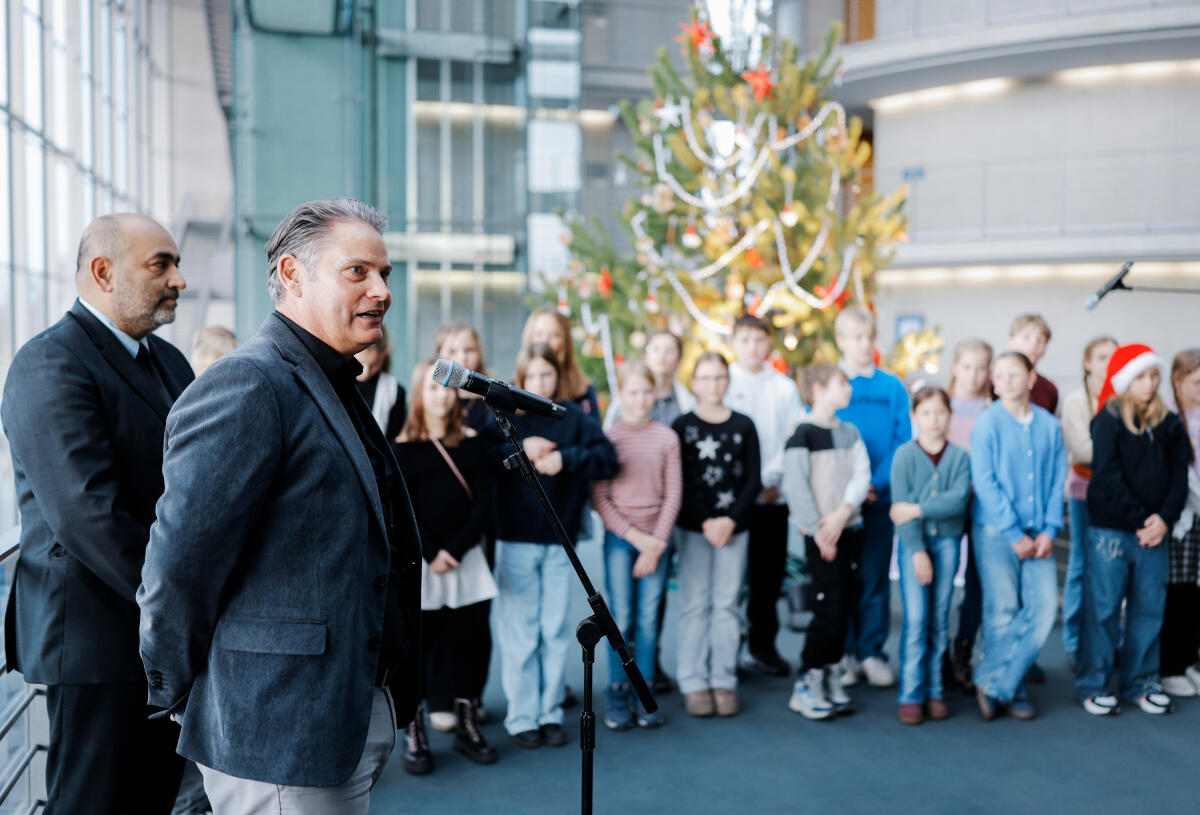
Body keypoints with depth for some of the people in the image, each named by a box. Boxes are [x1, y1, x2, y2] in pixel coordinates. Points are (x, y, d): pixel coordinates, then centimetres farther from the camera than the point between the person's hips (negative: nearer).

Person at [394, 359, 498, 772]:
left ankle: (467, 725, 21)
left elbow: (484, 502, -1)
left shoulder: (472, 443, 4)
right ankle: (414, 734, 11)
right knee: (417, 642, 1)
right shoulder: (403, 449, -2)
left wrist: (455, 549, -11)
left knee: (470, 640, 7)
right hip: (419, 561, -2)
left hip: (466, 558, 3)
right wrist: (431, 554, -14)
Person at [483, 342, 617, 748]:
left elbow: (608, 456, -9)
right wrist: (520, 450, -20)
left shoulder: (573, 417, 2)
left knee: (556, 629, 8)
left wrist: (565, 459, -20)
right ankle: (522, 716, 13)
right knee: (519, 630, 4)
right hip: (515, 539, -1)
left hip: (560, 540, 1)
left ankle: (551, 712, 19)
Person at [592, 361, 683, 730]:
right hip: (619, 537, -1)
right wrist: (635, 535, -10)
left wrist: (657, 541, -6)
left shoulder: (667, 438, 3)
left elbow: (673, 495, 2)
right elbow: (598, 497, -4)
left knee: (648, 619, 4)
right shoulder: (608, 437, -2)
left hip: (656, 538, 1)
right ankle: (617, 696, 13)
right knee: (621, 619, 0)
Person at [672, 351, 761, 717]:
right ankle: (694, 683, 8)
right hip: (693, 528, -1)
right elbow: (677, 481, -3)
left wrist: (731, 520, -8)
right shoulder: (682, 426, 2)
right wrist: (704, 523, -11)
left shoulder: (743, 425, 6)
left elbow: (754, 479, 3)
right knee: (695, 604, 0)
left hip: (734, 527, 1)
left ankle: (724, 681, 12)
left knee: (726, 604, 4)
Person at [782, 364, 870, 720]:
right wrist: (817, 530, -14)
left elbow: (862, 475, 2)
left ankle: (831, 679, 20)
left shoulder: (850, 432, 11)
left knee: (845, 607, 8)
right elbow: (795, 485, -13)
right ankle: (805, 687, 2)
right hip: (820, 534, -6)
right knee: (828, 610, -9)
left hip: (849, 528, 6)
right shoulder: (803, 434, -8)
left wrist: (843, 512, -14)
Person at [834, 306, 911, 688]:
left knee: (874, 577, 6)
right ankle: (842, 653, 15)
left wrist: (877, 483, -13)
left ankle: (871, 652, 15)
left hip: (880, 497, 1)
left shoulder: (892, 387, 4)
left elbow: (903, 442, 1)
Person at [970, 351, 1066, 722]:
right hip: (996, 532, -4)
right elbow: (984, 483, -8)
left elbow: (1057, 481, 9)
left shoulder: (1048, 425, 8)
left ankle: (992, 682, 6)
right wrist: (1015, 534, -11)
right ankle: (1012, 692, 15)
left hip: (1036, 535, 4)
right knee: (1003, 613, -1)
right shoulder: (987, 424, -3)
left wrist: (1049, 530, -3)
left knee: (1044, 608, -4)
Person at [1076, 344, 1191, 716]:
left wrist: (1164, 519, -8)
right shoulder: (1108, 421, -5)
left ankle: (1140, 681, 22)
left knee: (1149, 608, 9)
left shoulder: (1169, 423, 9)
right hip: (1109, 530, -5)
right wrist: (1140, 520, -13)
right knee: (1103, 607, 0)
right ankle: (1092, 684, 10)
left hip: (1153, 531, 5)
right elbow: (1108, 477, -11)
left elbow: (1179, 476, 6)